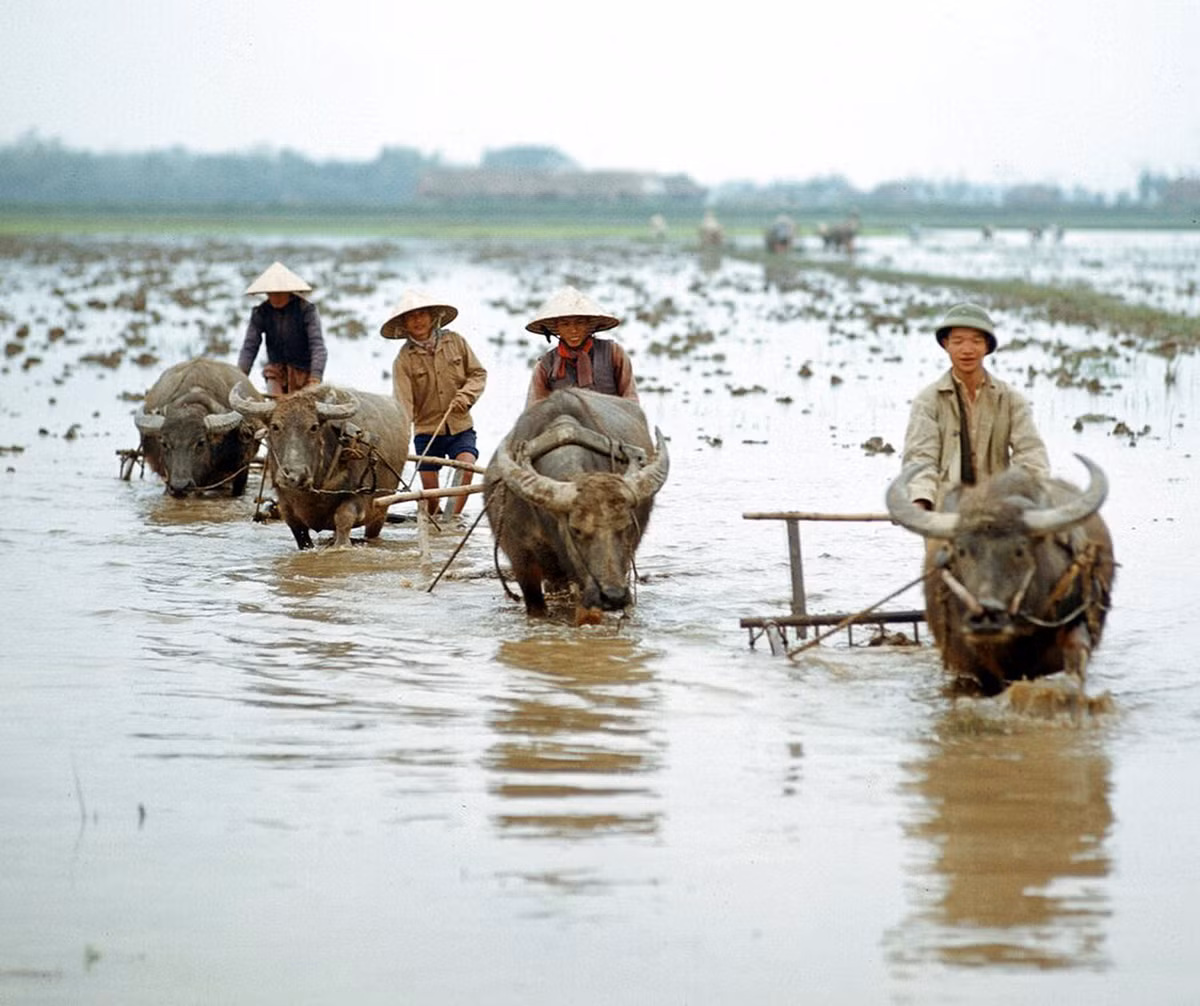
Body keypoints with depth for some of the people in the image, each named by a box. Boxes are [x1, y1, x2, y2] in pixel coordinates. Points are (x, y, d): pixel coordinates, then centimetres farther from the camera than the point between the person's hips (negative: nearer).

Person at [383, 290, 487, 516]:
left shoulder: (455, 341, 0)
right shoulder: (404, 359, -7)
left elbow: (478, 373, 8)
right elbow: (403, 402, -14)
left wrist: (465, 395, -11)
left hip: (460, 426, 1)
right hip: (427, 430, 0)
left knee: (466, 465, -27)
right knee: (430, 491, 0)